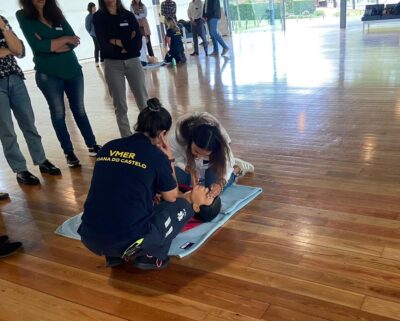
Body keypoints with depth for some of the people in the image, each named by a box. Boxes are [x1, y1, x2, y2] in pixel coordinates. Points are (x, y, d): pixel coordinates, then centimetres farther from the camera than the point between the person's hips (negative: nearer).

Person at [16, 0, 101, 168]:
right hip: (48, 74, -3)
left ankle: (92, 146, 18)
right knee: (58, 113, 3)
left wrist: (51, 45, -17)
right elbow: (37, 45, -16)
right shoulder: (23, 16, -3)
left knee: (79, 110, 9)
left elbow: (74, 41, -3)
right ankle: (69, 152, 12)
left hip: (72, 69, 3)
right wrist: (64, 40, -8)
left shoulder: (56, 14, 8)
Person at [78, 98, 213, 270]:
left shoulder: (107, 148, 9)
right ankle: (149, 256, 3)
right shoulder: (157, 157, -5)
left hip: (90, 239, 6)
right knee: (185, 205, 15)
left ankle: (114, 255, 20)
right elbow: (172, 197, 12)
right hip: (127, 242, -5)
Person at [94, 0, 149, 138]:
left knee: (143, 102, 2)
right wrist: (127, 43, -4)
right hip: (112, 64, -1)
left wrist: (118, 42, -9)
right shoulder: (98, 17, 1)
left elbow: (138, 43, -2)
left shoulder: (128, 15, 7)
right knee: (120, 106, 2)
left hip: (133, 62, 1)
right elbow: (104, 46, -9)